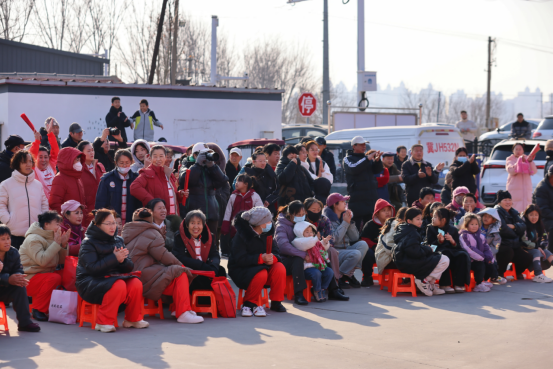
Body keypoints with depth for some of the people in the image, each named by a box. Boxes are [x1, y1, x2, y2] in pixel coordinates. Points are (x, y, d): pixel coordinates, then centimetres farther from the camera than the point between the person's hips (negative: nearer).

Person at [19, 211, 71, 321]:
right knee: (54, 278, -33)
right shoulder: (33, 239, -14)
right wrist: (56, 243, -24)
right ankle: (38, 310, -17)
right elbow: (42, 260, -28)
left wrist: (63, 245, -6)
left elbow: (61, 261, 10)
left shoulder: (50, 237, 12)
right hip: (29, 279, -9)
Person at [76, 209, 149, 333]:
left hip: (115, 277, 6)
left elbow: (130, 267, 6)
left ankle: (133, 319, -1)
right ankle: (103, 322, -22)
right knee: (119, 285, -34)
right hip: (91, 283, -6)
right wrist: (114, 258, -23)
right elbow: (92, 268, -20)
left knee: (136, 284, -22)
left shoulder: (118, 241, 11)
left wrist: (122, 260, -17)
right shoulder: (88, 243, -6)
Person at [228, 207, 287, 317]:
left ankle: (276, 302, -8)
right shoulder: (241, 236, -17)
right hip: (241, 270, -6)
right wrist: (261, 258, -33)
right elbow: (240, 259, -24)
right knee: (261, 274, -35)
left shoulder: (266, 234, 3)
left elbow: (276, 253, -3)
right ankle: (248, 304, -13)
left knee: (280, 268, -21)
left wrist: (272, 258, -29)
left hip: (263, 266, 6)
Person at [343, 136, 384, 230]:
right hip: (357, 199, -5)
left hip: (371, 197, 5)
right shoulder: (348, 159, 3)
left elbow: (377, 170, 7)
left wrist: (377, 160, -13)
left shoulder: (367, 157, 17)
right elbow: (353, 168, -17)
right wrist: (367, 158, -21)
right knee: (356, 224, -6)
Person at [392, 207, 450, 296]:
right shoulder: (412, 234, -16)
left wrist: (425, 247, 8)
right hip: (409, 264, -11)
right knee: (444, 260, -12)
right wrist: (428, 249, -8)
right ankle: (423, 281, -7)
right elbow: (416, 252, -24)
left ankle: (430, 285, 15)